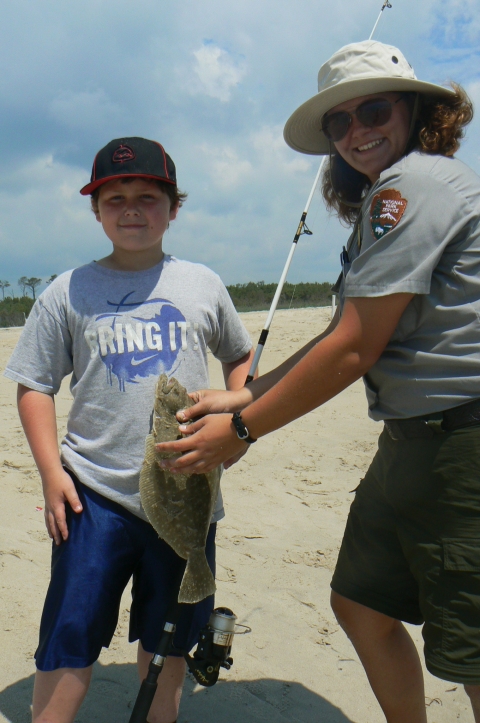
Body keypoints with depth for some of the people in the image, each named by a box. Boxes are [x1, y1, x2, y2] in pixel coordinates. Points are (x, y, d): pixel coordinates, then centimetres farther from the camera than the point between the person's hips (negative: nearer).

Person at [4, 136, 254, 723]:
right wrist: (51, 471, -5)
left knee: (168, 642, 16)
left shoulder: (202, 284, 5)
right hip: (94, 490, -1)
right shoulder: (69, 292, 1)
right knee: (69, 642, 3)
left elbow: (240, 357, 19)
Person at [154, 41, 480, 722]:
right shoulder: (386, 201, 17)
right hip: (413, 440, 10)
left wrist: (242, 429, -10)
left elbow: (354, 350, -19)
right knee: (361, 604, 18)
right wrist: (245, 395, 8)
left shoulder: (413, 181, -14)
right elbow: (347, 335, 15)